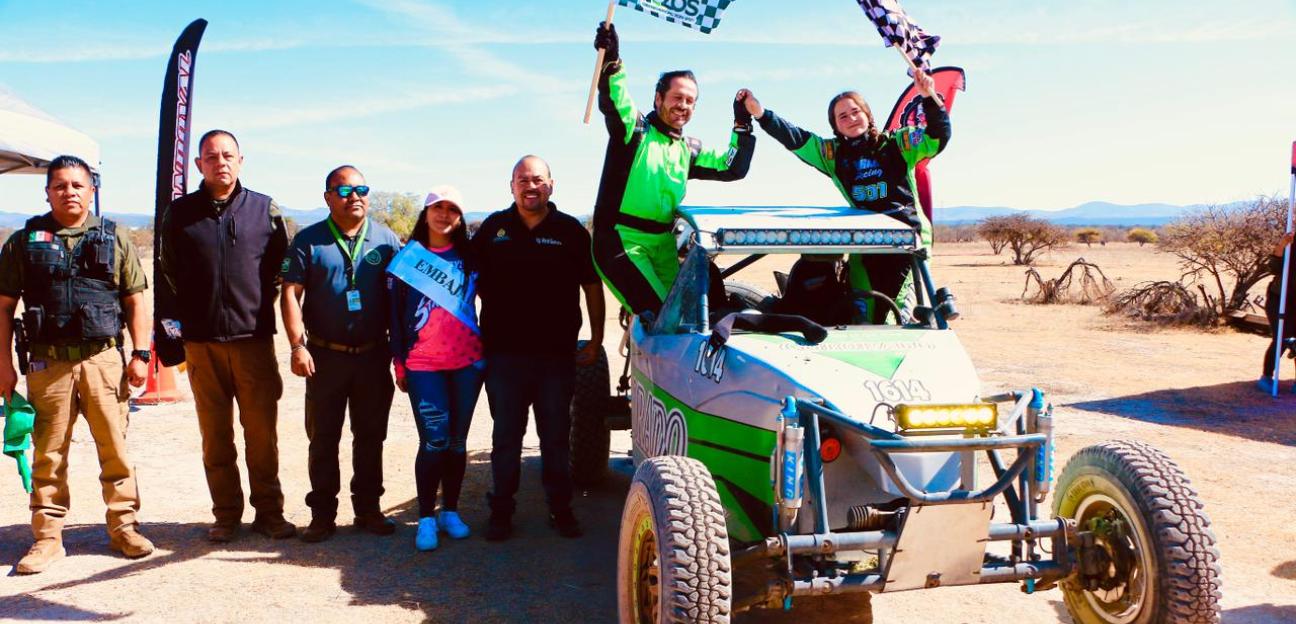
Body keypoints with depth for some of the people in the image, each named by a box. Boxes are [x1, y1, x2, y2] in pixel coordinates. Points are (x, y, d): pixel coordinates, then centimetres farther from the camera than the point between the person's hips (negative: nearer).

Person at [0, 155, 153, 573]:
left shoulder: (115, 239, 9)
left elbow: (135, 302, 10)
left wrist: (140, 354, 2)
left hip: (104, 359, 0)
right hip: (48, 363, 0)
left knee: (115, 449, 3)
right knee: (49, 454, 6)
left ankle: (123, 527, 15)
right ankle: (47, 538, 15)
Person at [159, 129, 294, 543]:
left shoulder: (265, 209, 5)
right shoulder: (180, 214, 7)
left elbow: (281, 266, 12)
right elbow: (169, 275, 15)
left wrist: (262, 307, 6)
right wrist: (185, 317, 10)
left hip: (255, 338, -1)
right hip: (202, 342, 1)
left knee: (262, 432, 2)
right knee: (215, 435, 6)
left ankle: (268, 512, 13)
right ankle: (226, 514, 16)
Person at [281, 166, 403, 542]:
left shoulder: (386, 240, 5)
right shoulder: (309, 240, 0)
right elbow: (291, 293, -4)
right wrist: (297, 345, -14)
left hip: (373, 356, 2)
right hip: (325, 356, -1)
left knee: (370, 437, 10)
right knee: (323, 439, 6)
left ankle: (368, 509, 21)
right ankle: (323, 514, 15)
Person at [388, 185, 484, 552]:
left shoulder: (469, 259, 8)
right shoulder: (407, 258, 4)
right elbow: (396, 314, 4)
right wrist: (399, 364, 1)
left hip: (467, 363, 2)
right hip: (423, 365, -2)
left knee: (458, 440, 8)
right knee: (434, 441, -7)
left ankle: (450, 512, 20)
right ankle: (426, 518, 3)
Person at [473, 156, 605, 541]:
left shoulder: (570, 231, 3)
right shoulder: (493, 228, 4)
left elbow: (592, 287, 7)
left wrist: (596, 340, 5)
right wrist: (476, 340, 6)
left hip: (557, 354, 0)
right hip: (504, 354, 0)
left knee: (556, 436, 9)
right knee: (505, 436, 8)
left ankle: (560, 509, 20)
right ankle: (501, 512, 18)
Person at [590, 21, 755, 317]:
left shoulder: (689, 150, 18)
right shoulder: (634, 129, 1)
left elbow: (732, 169, 18)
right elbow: (613, 102, -19)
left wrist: (742, 126, 7)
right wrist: (611, 62, -37)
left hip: (663, 245, 7)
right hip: (619, 240, -7)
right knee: (657, 315, -19)